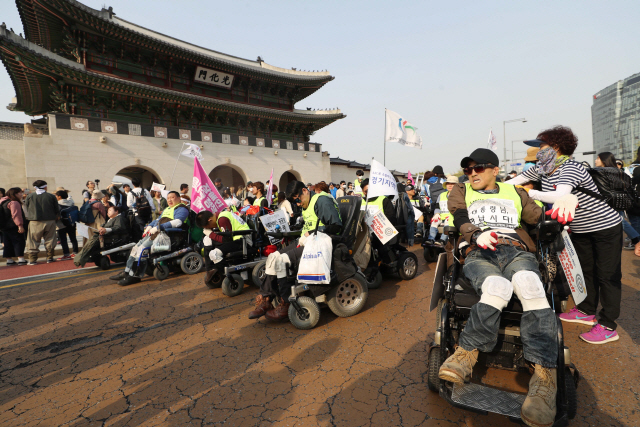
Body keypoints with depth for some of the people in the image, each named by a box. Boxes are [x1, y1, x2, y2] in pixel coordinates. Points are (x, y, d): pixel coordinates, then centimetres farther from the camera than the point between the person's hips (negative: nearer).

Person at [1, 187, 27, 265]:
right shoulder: (14, 202, -15)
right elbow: (16, 215, -24)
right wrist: (20, 225, -26)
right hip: (14, 227, -10)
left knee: (8, 244, 12)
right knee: (19, 242, -6)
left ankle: (9, 260, 16)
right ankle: (21, 259, -9)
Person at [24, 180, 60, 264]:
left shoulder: (30, 196, 2)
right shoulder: (51, 196, 0)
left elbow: (26, 209, 7)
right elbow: (57, 210, 4)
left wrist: (30, 217, 20)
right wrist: (57, 217, 20)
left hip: (35, 222, 0)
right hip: (50, 221, 0)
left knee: (33, 241, 6)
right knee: (50, 240, 8)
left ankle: (32, 259, 6)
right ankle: (50, 257, 11)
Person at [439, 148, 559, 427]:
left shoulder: (514, 192, 29)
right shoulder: (461, 191, 23)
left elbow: (539, 219, 22)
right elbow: (459, 218, 4)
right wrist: (476, 234, -17)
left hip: (517, 252, 2)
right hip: (479, 255, -1)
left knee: (529, 286, -34)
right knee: (497, 286, -36)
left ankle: (544, 376, -33)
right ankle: (466, 356, -26)